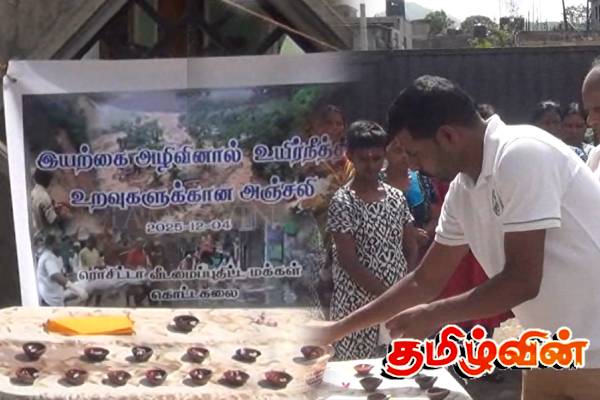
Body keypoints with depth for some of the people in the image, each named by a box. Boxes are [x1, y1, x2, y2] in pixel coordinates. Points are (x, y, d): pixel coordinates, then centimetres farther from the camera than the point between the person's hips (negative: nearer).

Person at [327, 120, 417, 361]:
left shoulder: (397, 197, 7)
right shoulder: (342, 202, -9)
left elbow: (410, 249, 11)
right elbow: (348, 261, -14)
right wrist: (386, 294, -19)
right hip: (357, 304, -5)